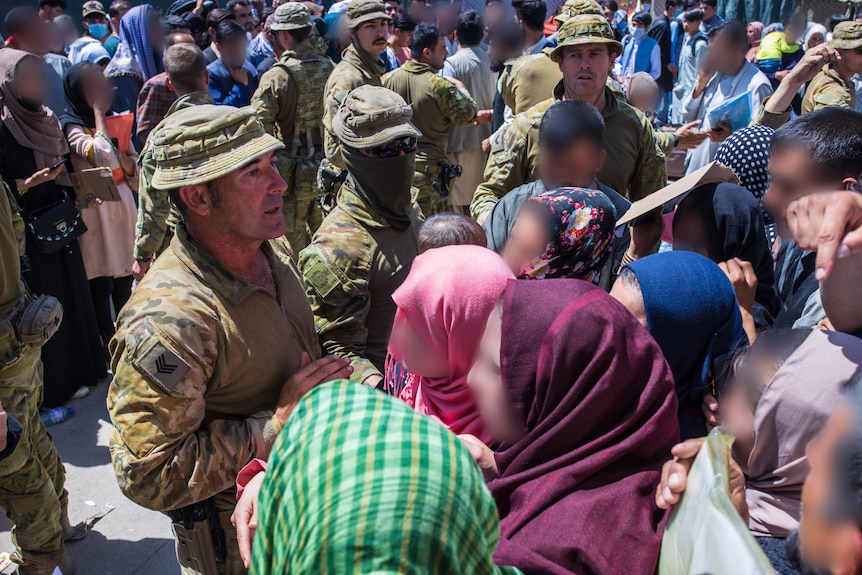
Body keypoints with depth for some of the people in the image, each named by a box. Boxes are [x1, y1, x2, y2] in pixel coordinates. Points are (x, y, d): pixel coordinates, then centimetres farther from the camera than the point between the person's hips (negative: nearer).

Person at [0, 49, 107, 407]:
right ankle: (57, 383, 15)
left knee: (74, 295, 14)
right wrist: (31, 182, -29)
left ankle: (83, 366, 31)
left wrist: (80, 196, 2)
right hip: (31, 232, -7)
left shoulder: (45, 120, 7)